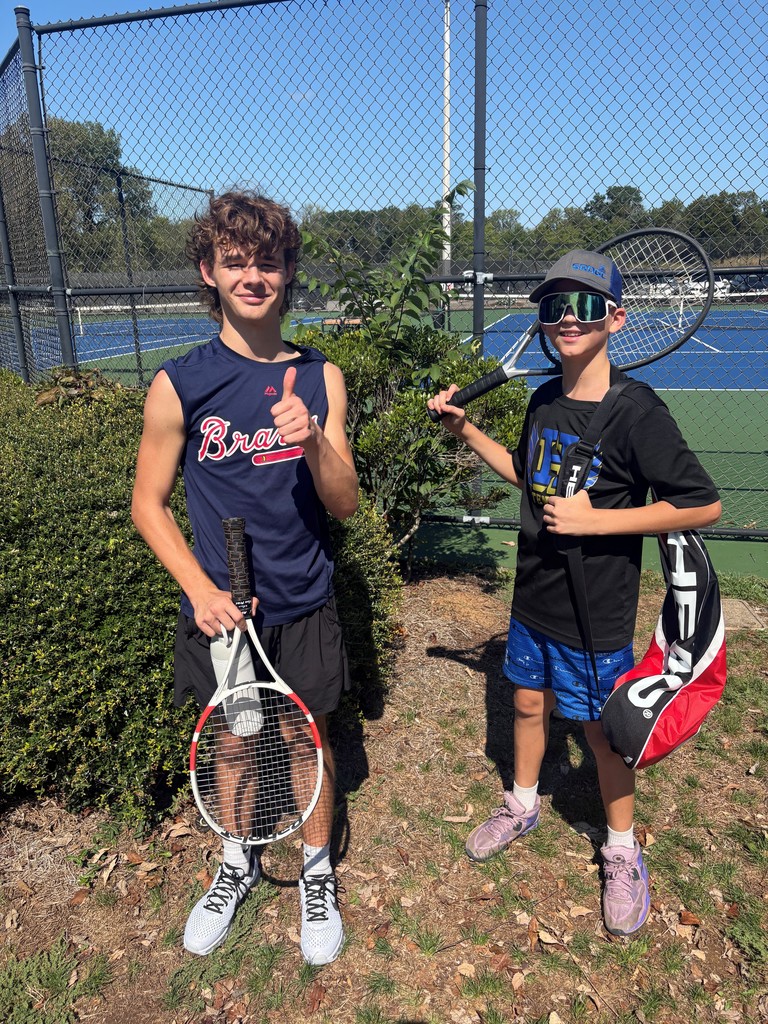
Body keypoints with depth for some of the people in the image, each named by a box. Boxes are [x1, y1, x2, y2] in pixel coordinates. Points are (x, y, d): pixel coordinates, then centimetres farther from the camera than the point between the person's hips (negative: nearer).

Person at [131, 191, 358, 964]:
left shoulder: (320, 378, -4)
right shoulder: (178, 385, -9)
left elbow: (345, 504, -6)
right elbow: (148, 504, -2)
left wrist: (313, 441, -26)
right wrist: (200, 588, -14)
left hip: (303, 609, 1)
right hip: (218, 607, 0)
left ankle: (317, 870, 42)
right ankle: (238, 859, 47)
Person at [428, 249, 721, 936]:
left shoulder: (636, 412, -20)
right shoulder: (544, 401, 1)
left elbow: (704, 505, -19)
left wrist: (595, 521, -23)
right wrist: (466, 430, 8)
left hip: (596, 616, -6)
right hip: (534, 599, 6)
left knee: (602, 730, 10)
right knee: (529, 701, 22)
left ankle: (623, 853, 36)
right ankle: (523, 806, 48)